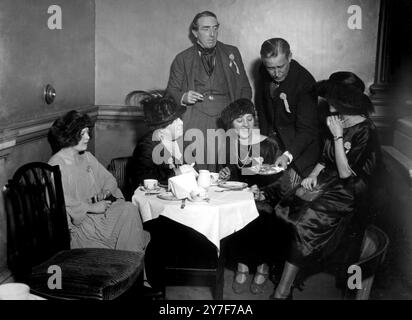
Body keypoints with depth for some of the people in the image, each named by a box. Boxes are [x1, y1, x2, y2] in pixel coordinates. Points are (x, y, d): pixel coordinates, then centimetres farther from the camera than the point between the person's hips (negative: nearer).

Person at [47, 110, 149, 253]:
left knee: (129, 209, -20)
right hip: (77, 220, -7)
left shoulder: (87, 157, 16)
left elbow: (108, 179, 21)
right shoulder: (56, 164, -8)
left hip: (98, 208, 7)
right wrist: (91, 207, -21)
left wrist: (106, 192, -2)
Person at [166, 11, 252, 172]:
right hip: (193, 120, -1)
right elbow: (171, 91, 14)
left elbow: (245, 88, 17)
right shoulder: (182, 59, 13)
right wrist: (183, 97, -9)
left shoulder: (231, 53, 16)